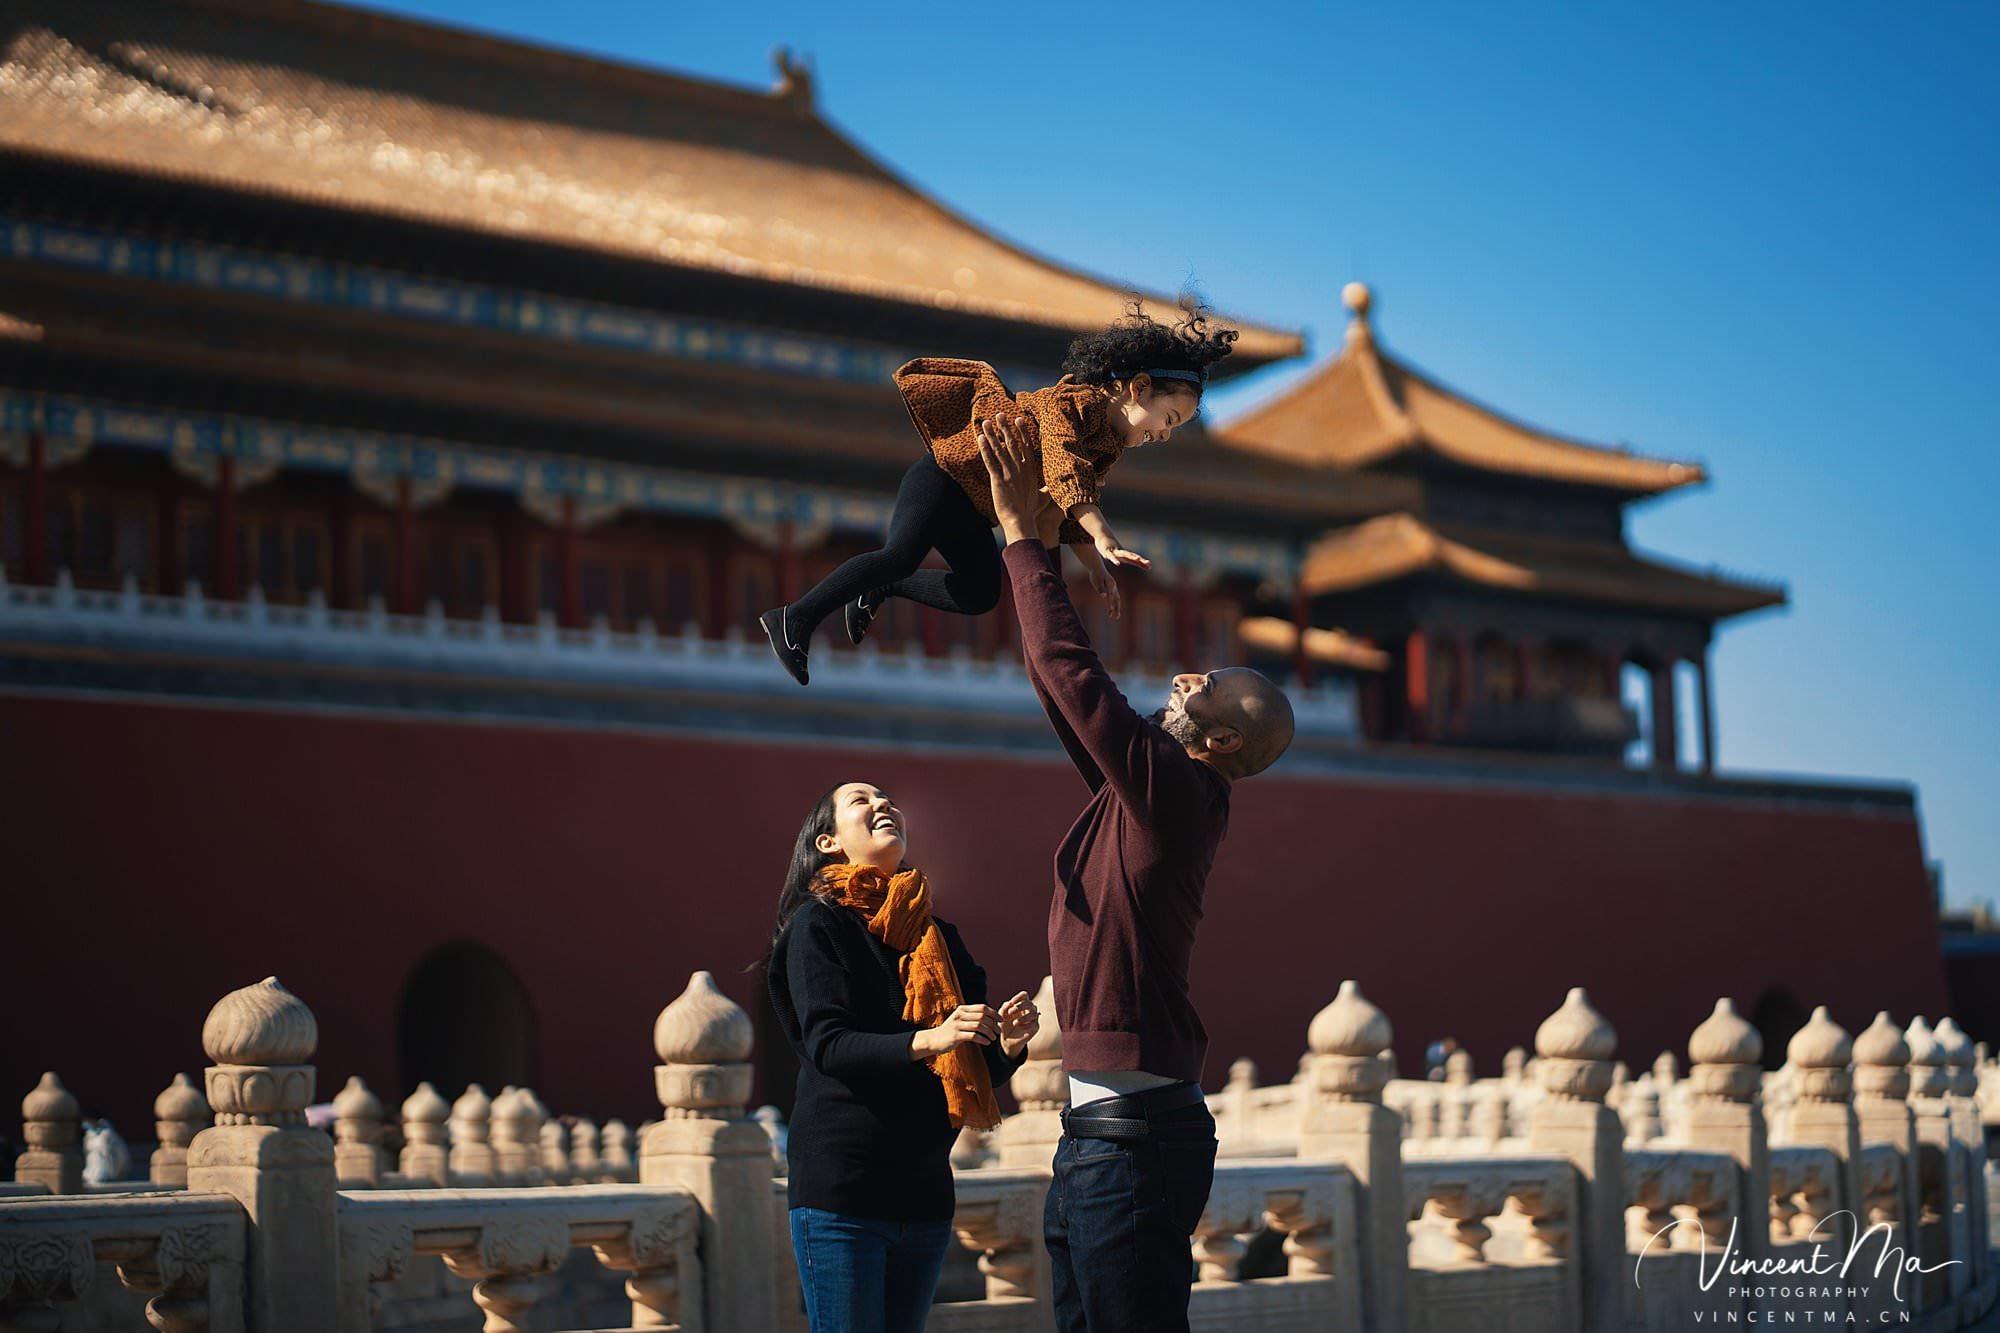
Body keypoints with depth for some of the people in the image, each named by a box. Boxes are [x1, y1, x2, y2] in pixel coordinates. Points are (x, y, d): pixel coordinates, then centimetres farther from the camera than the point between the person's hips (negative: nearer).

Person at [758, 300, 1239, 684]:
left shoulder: (1107, 446, 13)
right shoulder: (1079, 401, -17)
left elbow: (1069, 509, 20)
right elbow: (1061, 464, -34)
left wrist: (1094, 564, 7)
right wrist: (1103, 537, -42)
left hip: (970, 508, 10)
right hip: (946, 474, -10)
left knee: (979, 594, 5)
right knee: (901, 555, -24)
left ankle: (879, 587, 16)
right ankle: (796, 620, -22)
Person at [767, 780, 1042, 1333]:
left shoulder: (936, 934, 15)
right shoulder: (818, 922, -1)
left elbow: (973, 1072, 14)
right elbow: (828, 1044, -15)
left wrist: (1007, 1045, -9)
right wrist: (928, 1040, -30)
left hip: (924, 1191, 6)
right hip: (841, 1189, -6)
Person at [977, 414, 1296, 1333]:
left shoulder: (1174, 792, -12)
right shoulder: (1147, 790, 13)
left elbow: (1070, 670, -18)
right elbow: (1065, 682, 20)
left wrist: (1023, 536, -9)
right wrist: (1031, 546, 18)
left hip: (1134, 1134, -10)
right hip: (1100, 1129, 10)